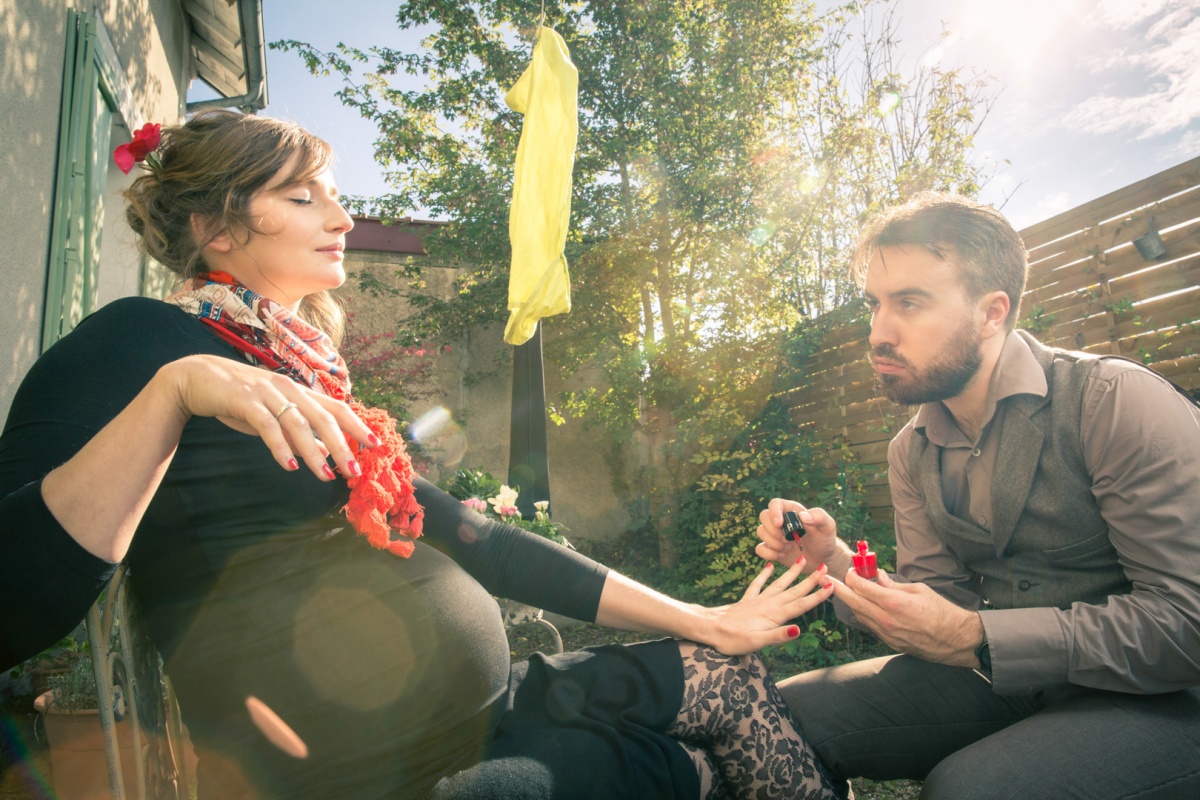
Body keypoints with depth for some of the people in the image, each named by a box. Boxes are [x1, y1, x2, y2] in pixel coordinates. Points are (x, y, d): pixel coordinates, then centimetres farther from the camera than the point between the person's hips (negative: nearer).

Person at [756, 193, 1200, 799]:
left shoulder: (1117, 402, -18)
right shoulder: (911, 453, 3)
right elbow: (944, 602, 4)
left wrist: (974, 637, -27)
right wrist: (834, 563, -14)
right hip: (1000, 675, 5)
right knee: (784, 715, -10)